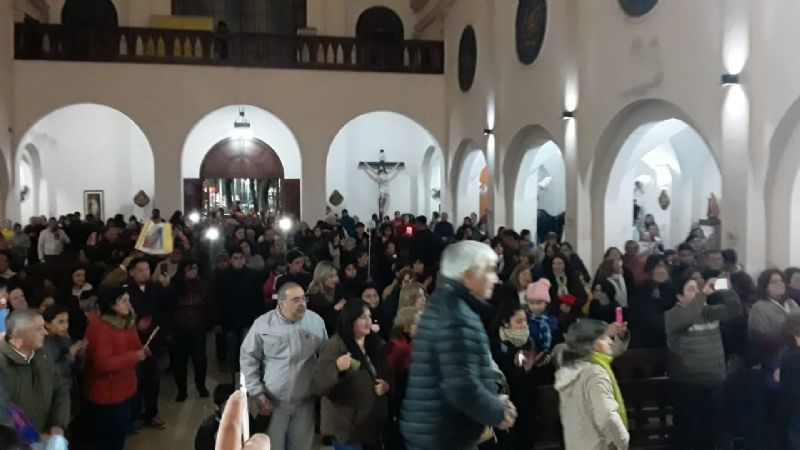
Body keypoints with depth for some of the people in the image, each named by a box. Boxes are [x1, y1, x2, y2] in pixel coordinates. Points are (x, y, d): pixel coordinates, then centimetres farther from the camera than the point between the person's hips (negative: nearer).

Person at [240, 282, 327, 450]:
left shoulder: (316, 321, -4)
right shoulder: (263, 324, -10)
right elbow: (248, 359, -5)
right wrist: (258, 395, -8)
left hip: (305, 401, 2)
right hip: (274, 401, -1)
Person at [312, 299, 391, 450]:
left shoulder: (376, 344, 6)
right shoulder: (335, 345, -13)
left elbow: (388, 376, 17)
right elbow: (317, 386, -19)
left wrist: (387, 385, -5)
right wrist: (336, 367, -35)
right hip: (348, 427, -6)